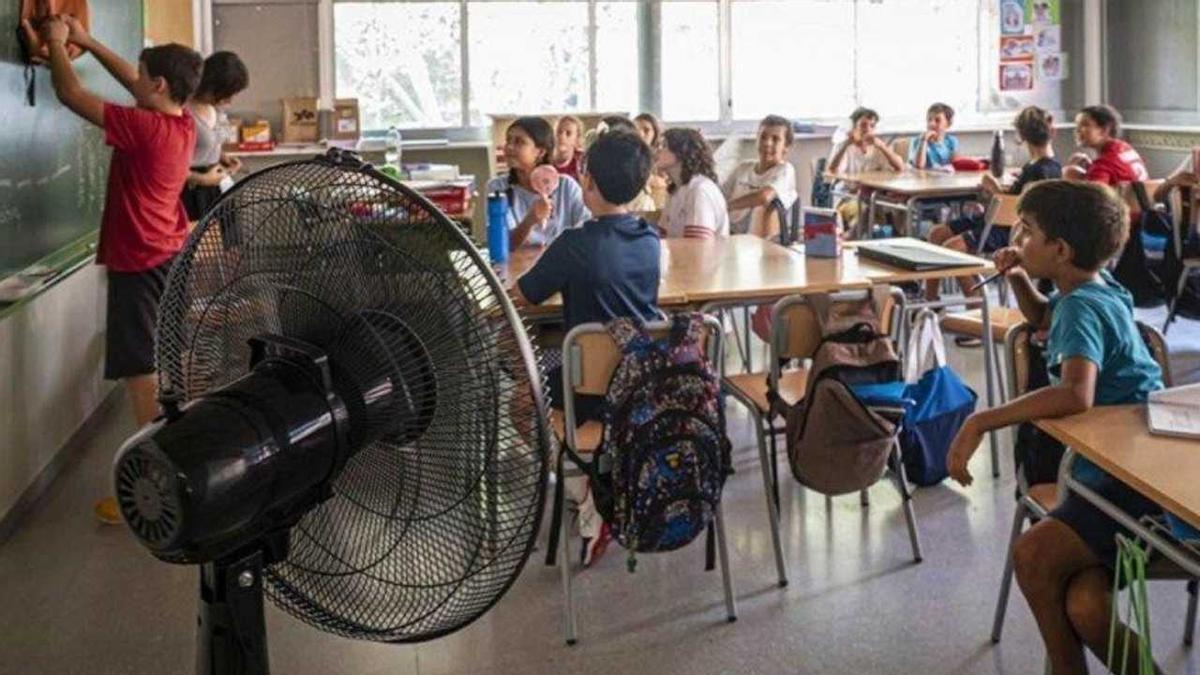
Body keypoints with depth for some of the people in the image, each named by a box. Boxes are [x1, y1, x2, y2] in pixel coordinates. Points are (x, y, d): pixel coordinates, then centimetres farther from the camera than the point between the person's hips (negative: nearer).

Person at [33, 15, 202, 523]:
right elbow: (135, 83, 18)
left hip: (140, 267, -9)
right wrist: (86, 42, 19)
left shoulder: (143, 128, -21)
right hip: (173, 259, 9)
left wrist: (56, 43, 0)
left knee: (143, 380, -6)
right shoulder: (183, 124, 2)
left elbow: (70, 94, -16)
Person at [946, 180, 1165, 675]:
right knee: (1084, 609, -12)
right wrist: (1018, 279, 15)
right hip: (1109, 471, 8)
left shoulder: (1083, 308, -15)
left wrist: (980, 422, -32)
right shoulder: (1095, 289, 12)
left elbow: (1076, 394, -36)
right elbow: (1042, 317, 37)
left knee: (1033, 554, -22)